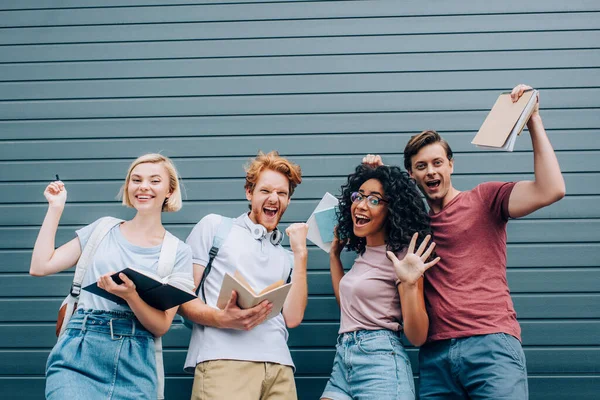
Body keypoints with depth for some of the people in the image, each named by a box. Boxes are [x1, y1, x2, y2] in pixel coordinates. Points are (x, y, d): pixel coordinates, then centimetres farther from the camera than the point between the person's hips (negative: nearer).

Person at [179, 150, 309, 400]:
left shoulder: (286, 256, 22)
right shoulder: (214, 226, 11)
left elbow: (292, 318, 8)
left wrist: (300, 253, 6)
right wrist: (221, 318, -14)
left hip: (279, 365, 4)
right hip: (223, 360, -4)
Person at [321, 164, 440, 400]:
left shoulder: (401, 257, -10)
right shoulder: (363, 253, 12)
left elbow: (417, 337, -13)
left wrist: (410, 285, -28)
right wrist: (334, 255, 24)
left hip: (380, 362, -7)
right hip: (343, 361, 7)